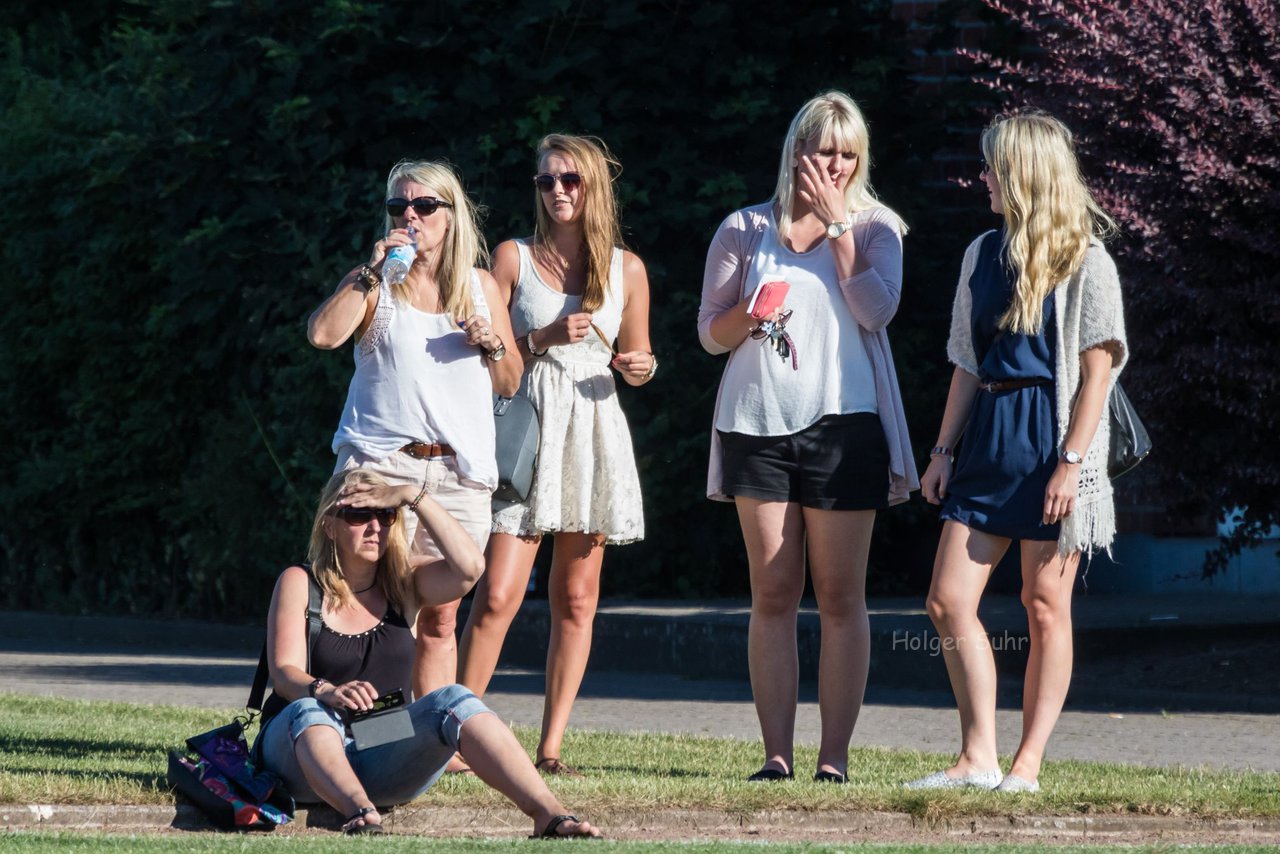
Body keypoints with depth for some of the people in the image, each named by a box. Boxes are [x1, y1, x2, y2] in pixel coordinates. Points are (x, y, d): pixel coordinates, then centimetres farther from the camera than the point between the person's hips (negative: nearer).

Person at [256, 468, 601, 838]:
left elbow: (468, 565, -10)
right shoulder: (299, 583, 3)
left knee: (453, 701, -26)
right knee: (308, 710, -37)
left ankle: (548, 814, -43)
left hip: (385, 761, 2)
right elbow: (284, 673, -11)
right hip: (302, 745, -2)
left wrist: (414, 497, -11)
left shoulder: (403, 584, 11)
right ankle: (360, 814, -66)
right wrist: (326, 692, -33)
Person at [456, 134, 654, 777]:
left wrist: (640, 366, -5)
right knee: (498, 595, -12)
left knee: (576, 598, 2)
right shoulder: (514, 258, 5)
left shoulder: (627, 269, 10)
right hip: (527, 428, -2)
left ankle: (551, 747, 6)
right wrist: (542, 338, -13)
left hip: (594, 432, 2)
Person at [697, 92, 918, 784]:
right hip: (758, 420, 1)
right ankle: (776, 753, 0)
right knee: (772, 594, -1)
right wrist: (745, 319, -9)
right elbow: (710, 330, 13)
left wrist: (837, 222, -5)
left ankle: (834, 754, -2)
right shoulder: (746, 230, 11)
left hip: (842, 421, -1)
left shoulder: (875, 228, 9)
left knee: (840, 594, -3)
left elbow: (876, 309, -9)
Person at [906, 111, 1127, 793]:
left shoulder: (1084, 260, -5)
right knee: (949, 600, -3)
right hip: (989, 437, 7)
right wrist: (944, 449, 10)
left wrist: (1070, 461, -16)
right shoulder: (984, 254, 14)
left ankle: (1027, 763, 3)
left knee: (1045, 606, -1)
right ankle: (977, 759, 0)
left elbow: (1097, 368, -9)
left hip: (1051, 439, -6)